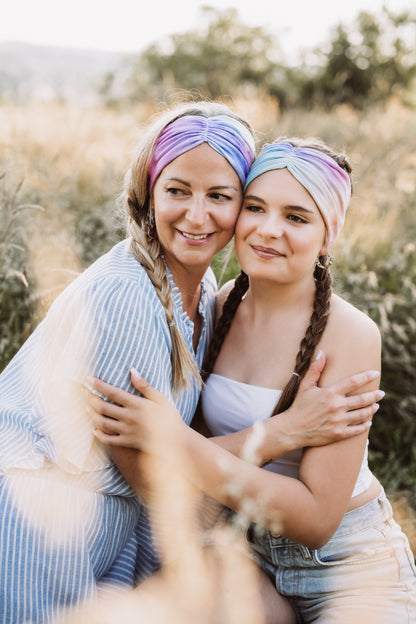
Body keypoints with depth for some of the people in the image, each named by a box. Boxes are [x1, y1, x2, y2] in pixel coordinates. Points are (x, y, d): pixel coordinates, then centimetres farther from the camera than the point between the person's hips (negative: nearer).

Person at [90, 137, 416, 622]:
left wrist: (175, 440, -32)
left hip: (349, 567, -5)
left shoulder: (351, 336, -23)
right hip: (252, 552, 5)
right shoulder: (225, 302, -6)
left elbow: (316, 518, -26)